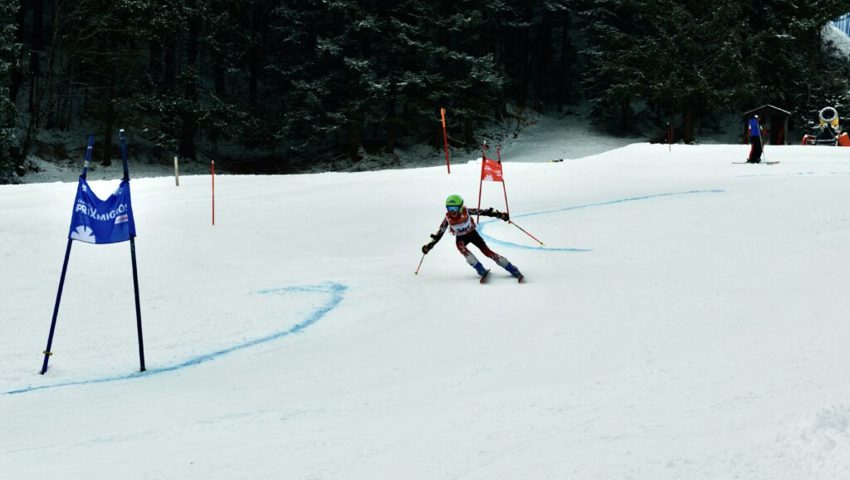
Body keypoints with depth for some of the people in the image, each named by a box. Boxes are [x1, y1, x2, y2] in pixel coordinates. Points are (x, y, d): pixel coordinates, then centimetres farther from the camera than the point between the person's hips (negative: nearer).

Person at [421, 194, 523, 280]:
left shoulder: (466, 212, -24)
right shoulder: (448, 219, -19)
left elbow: (482, 212, -21)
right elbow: (439, 233, -10)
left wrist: (498, 214, -28)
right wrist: (430, 245, -16)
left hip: (472, 234, -1)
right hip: (461, 237, 1)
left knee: (487, 251, -14)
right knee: (459, 245, -33)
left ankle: (513, 270, -10)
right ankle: (481, 270, -30)